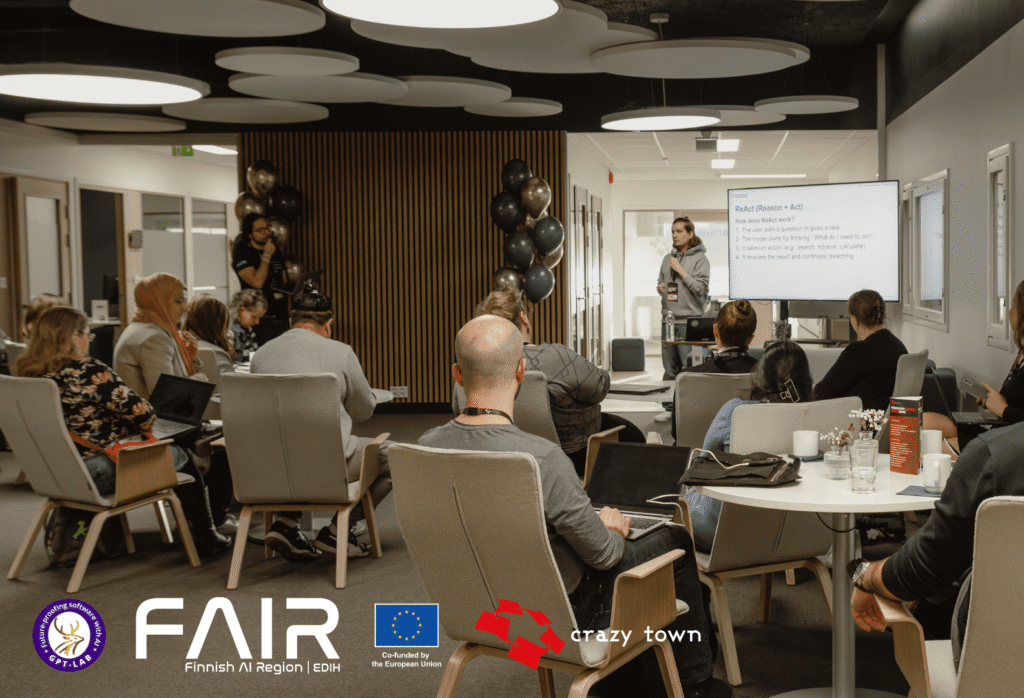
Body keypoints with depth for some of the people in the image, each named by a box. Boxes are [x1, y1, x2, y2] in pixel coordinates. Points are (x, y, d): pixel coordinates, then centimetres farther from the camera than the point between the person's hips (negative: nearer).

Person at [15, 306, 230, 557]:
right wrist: (141, 424, 2)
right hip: (100, 474, -8)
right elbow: (143, 414, -21)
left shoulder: (29, 376, 2)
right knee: (181, 456, 16)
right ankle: (206, 540, 27)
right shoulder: (89, 372, -23)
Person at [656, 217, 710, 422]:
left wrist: (681, 271, -11)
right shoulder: (668, 258, 15)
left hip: (689, 320, -6)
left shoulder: (700, 259, -3)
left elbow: (701, 288, -10)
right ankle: (670, 408, 16)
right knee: (670, 368, 9)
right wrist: (660, 288, 2)